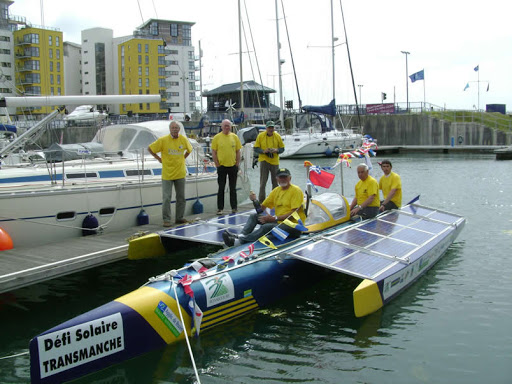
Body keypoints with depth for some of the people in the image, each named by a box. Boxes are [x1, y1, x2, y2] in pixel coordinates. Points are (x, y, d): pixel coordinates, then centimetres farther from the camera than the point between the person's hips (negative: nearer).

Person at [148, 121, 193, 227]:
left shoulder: (183, 139, 1)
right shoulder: (163, 140, -9)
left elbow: (189, 149, 21)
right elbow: (150, 148, 0)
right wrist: (159, 158, -1)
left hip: (180, 173, 4)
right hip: (167, 174, -4)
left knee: (181, 197, 9)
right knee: (166, 198, -4)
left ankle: (179, 218, 21)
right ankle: (166, 220, 4)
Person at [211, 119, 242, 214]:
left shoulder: (234, 137, 4)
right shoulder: (217, 137, -2)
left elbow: (238, 151, 8)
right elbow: (213, 152, -1)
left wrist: (237, 164, 1)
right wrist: (217, 165, -6)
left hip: (233, 166, 2)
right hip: (222, 166, -2)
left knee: (233, 188, 9)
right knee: (221, 188, 2)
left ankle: (234, 207, 18)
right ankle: (220, 208, 8)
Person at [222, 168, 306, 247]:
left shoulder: (296, 190, -7)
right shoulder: (276, 190, 15)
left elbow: (294, 213, -17)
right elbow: (262, 207, 17)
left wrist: (274, 218, -23)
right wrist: (255, 201, -5)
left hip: (294, 226, -8)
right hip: (279, 222, 8)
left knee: (266, 227, -31)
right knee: (254, 215, -3)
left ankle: (239, 240, -36)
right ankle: (241, 235, -23)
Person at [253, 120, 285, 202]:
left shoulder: (277, 136, 3)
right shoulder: (260, 136, -2)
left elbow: (282, 148, 8)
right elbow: (256, 149, 0)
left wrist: (276, 150, -13)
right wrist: (263, 151, -17)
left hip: (274, 161, 2)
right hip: (264, 161, -2)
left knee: (275, 181, 9)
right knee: (263, 181, -4)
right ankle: (261, 199, 1)